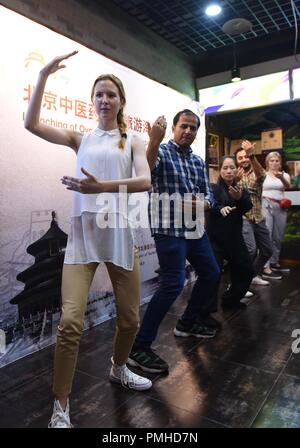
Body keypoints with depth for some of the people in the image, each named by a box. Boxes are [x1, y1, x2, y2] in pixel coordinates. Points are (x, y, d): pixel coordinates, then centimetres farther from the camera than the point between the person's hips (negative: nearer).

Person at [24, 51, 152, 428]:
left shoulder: (132, 141, 9)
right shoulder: (81, 139, 12)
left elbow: (145, 182, -10)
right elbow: (31, 124, 1)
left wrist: (101, 187, -24)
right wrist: (44, 75, -4)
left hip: (119, 231, 1)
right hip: (82, 231, 0)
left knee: (130, 318, 9)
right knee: (70, 321, -12)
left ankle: (118, 369, 40)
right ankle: (60, 409, 8)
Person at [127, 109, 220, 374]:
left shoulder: (198, 162, 15)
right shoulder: (162, 152, -5)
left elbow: (209, 195, 12)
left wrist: (201, 204, -11)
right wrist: (154, 141, -41)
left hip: (196, 229, 8)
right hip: (170, 230, -8)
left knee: (211, 274, 18)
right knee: (173, 284, -17)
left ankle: (188, 322, 37)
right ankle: (140, 347, -6)